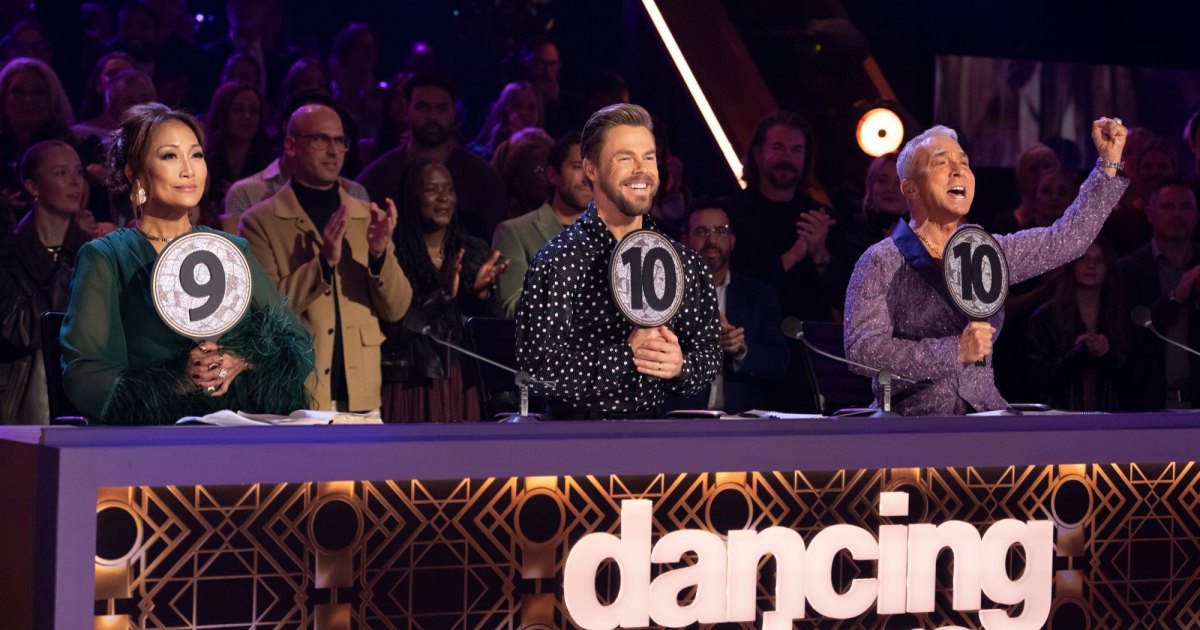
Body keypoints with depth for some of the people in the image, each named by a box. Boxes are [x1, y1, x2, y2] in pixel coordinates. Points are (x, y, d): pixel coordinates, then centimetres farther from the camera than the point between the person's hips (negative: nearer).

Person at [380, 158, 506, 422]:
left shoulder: (474, 252, 10)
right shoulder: (393, 253, -5)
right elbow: (391, 323, -13)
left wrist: (481, 293, -10)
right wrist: (442, 294, -23)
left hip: (462, 383, 4)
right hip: (409, 383, -4)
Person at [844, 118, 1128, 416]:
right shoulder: (881, 263, -4)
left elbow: (1066, 238, 14)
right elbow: (861, 349, -15)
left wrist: (1109, 162, 8)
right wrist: (954, 351, -21)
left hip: (985, 412, 6)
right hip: (914, 420, -6)